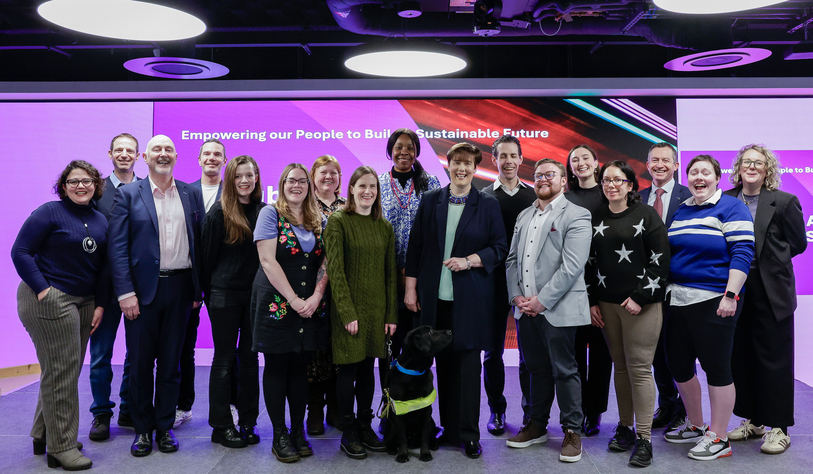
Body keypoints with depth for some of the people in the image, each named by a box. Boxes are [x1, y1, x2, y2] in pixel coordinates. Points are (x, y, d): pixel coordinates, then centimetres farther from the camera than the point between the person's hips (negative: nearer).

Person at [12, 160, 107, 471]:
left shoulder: (100, 221, 11)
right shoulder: (50, 212, -7)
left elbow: (103, 267, 13)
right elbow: (20, 251, -9)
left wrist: (100, 304, 6)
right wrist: (42, 289, -16)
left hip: (83, 302, 7)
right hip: (49, 300, -7)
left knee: (67, 369, 14)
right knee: (60, 370, -3)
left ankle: (43, 435, 31)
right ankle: (61, 448, 8)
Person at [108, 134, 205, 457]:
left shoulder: (191, 195, 8)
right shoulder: (128, 195, 1)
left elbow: (199, 242, 7)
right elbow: (118, 246, -4)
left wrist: (199, 289, 2)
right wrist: (125, 292, -12)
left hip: (180, 287, 2)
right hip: (142, 289, -2)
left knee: (171, 361, 10)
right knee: (140, 362, 8)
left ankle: (165, 426, 23)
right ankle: (143, 429, 23)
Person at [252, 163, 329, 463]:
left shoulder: (318, 220, 11)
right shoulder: (271, 214, -3)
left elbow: (325, 261, 6)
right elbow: (268, 261, -11)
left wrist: (316, 297, -10)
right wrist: (293, 300, -15)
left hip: (310, 307, 4)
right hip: (276, 304, -4)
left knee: (300, 368, 10)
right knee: (276, 367, 4)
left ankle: (299, 431, 19)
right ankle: (280, 435, 13)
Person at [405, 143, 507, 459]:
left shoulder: (488, 205, 3)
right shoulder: (430, 201, 8)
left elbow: (499, 248, 3)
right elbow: (415, 247, 8)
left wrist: (470, 261, -13)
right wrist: (411, 288, 4)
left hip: (470, 299, -2)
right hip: (435, 297, 2)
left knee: (468, 363, 1)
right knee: (443, 363, 8)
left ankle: (469, 435, 12)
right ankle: (449, 429, 21)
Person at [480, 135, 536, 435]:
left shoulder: (534, 195, 7)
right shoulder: (484, 197, 3)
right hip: (494, 282, 0)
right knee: (493, 350, 7)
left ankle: (531, 411, 18)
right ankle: (497, 410, 20)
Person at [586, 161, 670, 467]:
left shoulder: (646, 215, -2)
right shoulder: (597, 219, 11)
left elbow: (660, 259, -6)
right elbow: (590, 261, 13)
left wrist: (640, 297, -11)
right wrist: (592, 301, 7)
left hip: (641, 304, -4)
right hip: (606, 304, 4)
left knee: (639, 368, -4)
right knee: (620, 367, 9)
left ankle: (644, 439, 4)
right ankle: (625, 428, 21)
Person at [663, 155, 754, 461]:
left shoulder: (731, 208, -4)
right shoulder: (680, 211, 14)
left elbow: (742, 253, -12)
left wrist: (731, 295, -20)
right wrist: (664, 291, 14)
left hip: (713, 302, -7)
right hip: (677, 299, 7)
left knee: (716, 368, 1)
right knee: (679, 365, 12)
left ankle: (718, 439, 14)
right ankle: (695, 426, 32)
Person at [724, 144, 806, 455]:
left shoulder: (784, 202, -3)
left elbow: (798, 243, 1)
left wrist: (765, 260, -2)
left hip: (771, 294, -3)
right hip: (736, 292, 4)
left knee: (773, 359, 4)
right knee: (740, 357, 10)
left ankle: (778, 427, 15)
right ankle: (752, 420, 25)